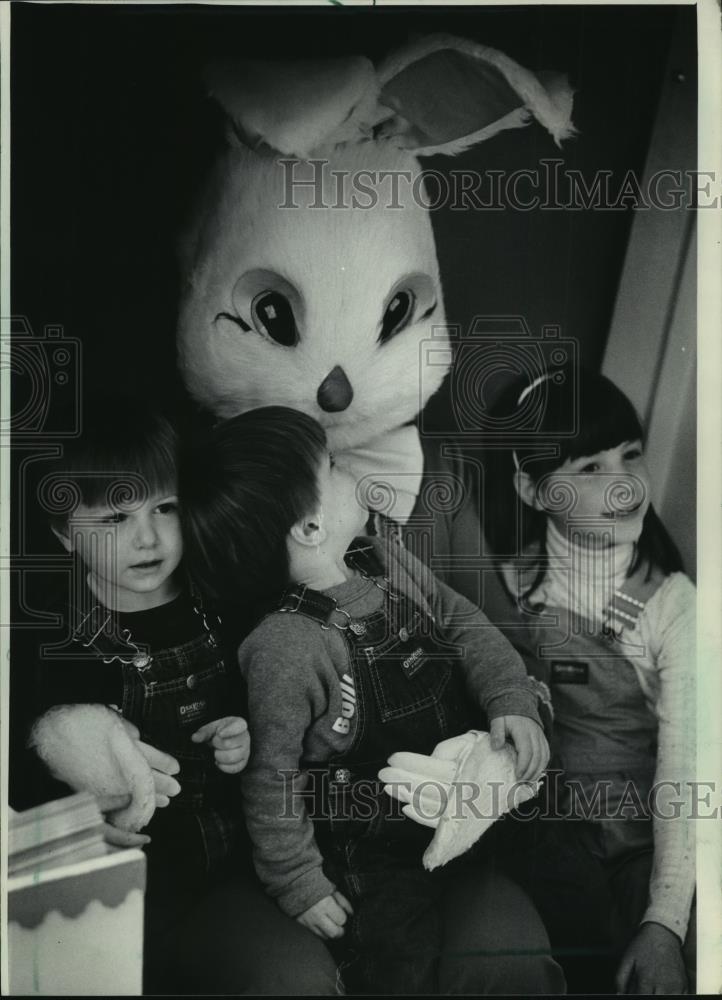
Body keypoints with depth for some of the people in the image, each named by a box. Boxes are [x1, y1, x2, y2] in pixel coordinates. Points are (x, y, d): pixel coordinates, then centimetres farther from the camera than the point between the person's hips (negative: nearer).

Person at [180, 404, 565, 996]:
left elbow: (465, 626, 7)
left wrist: (511, 699, -10)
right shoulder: (286, 647, -21)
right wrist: (300, 884, -8)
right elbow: (271, 777, -15)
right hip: (372, 863, -5)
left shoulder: (387, 560, 1)